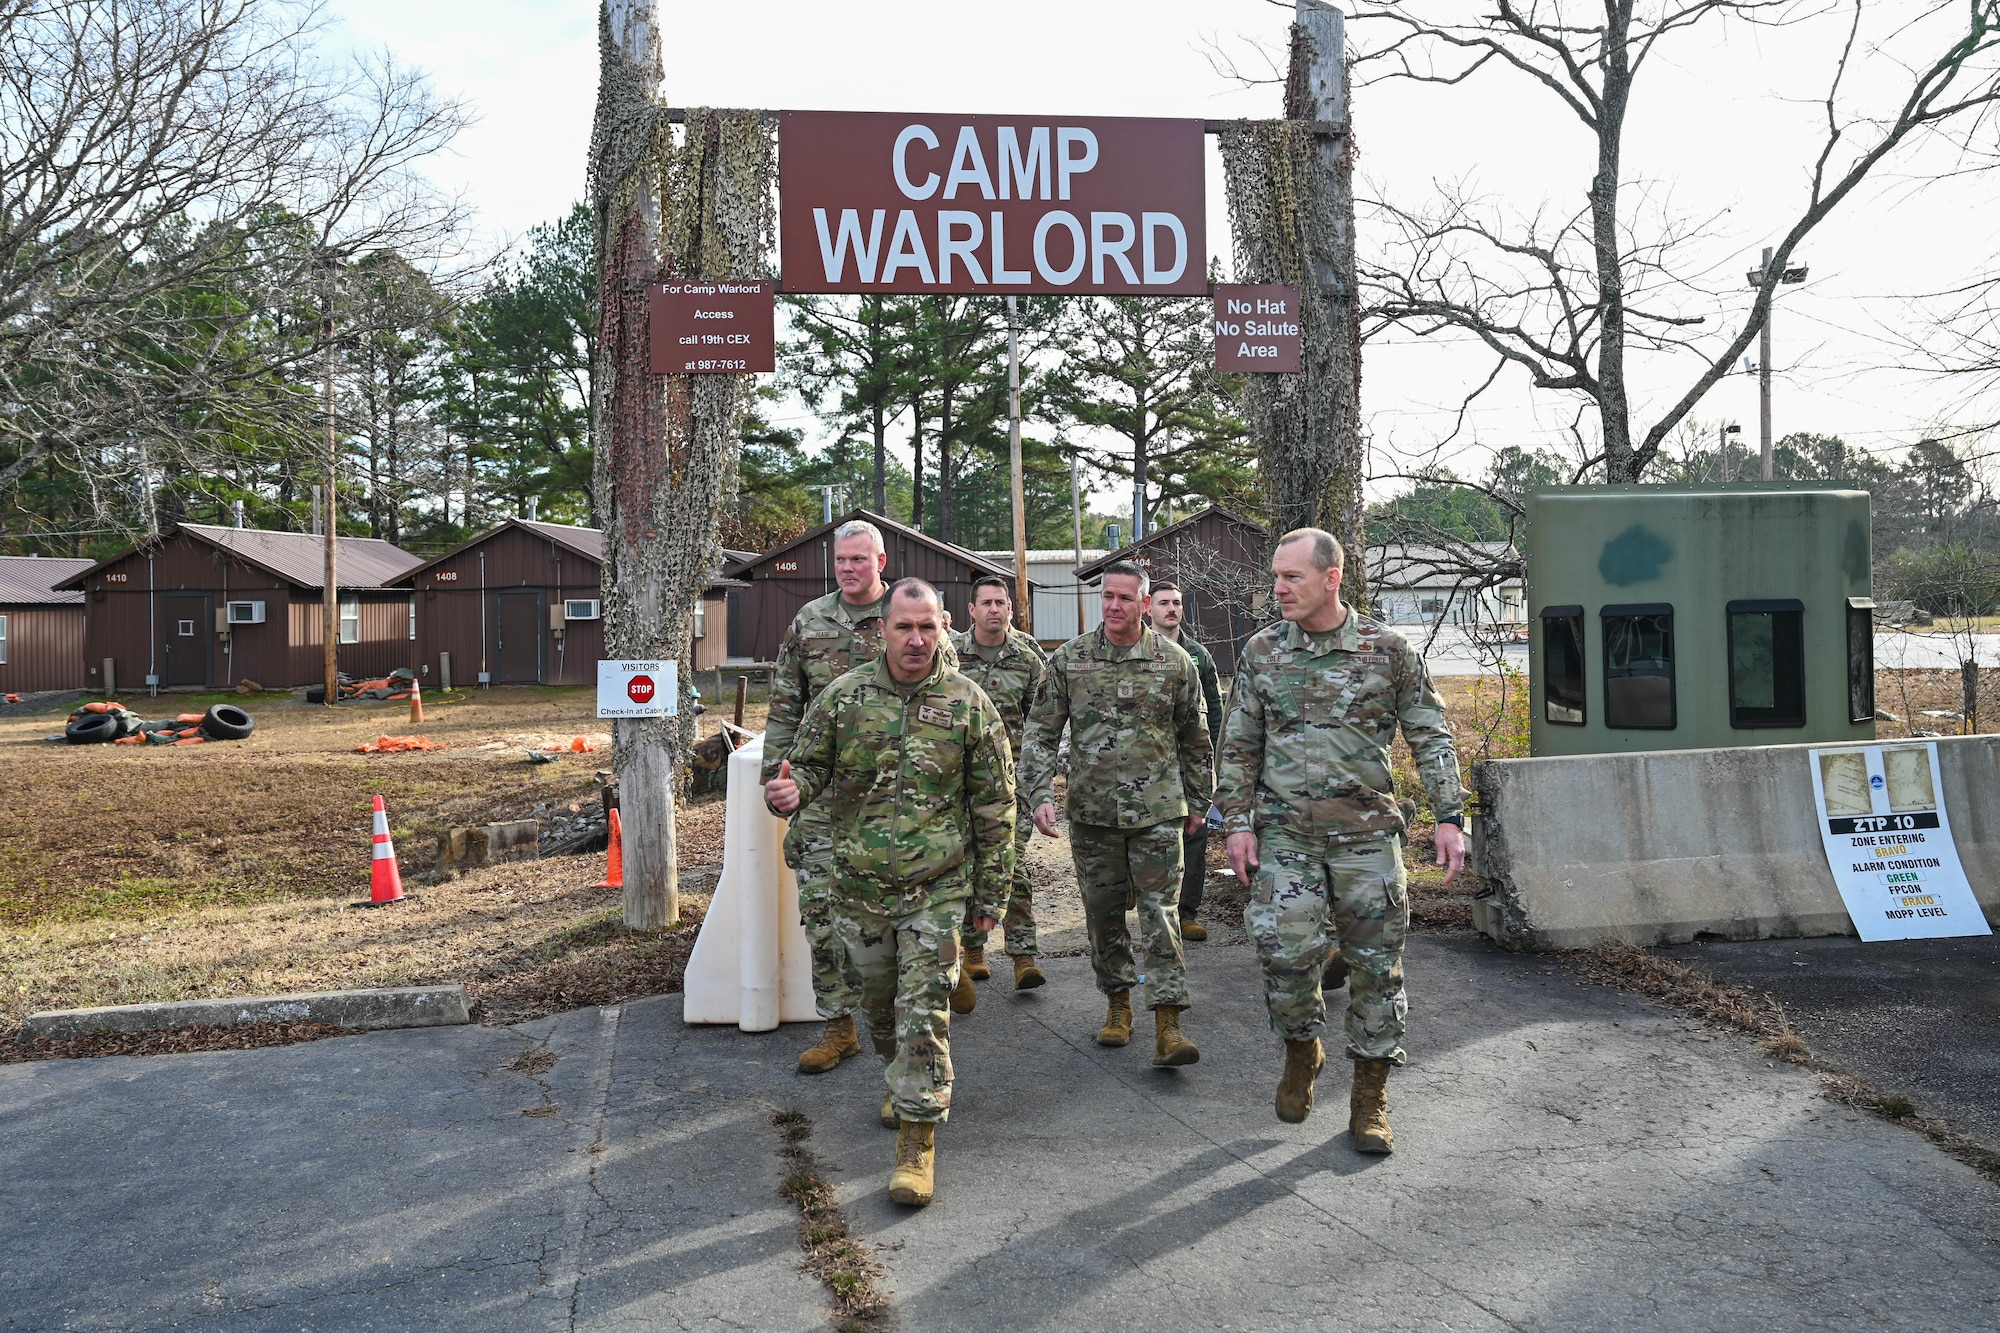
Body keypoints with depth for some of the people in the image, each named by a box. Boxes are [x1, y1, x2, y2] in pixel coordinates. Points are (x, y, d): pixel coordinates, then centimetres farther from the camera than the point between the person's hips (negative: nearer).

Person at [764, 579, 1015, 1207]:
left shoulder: (969, 704, -5)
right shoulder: (843, 697, -1)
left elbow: (994, 805, 0)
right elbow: (810, 765, 9)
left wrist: (989, 890, 1)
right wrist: (790, 791, -17)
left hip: (937, 886, -3)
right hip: (861, 883, 3)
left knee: (924, 1009, -6)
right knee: (879, 1001, 18)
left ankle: (918, 1136, 3)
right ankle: (902, 1079, 45)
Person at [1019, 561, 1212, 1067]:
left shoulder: (1175, 661, 1)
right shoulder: (1069, 659, 1)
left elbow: (1195, 737, 11)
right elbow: (1041, 732, 2)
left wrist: (1197, 802, 14)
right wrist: (1040, 795, -9)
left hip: (1158, 810, -1)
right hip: (1092, 811, 2)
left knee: (1161, 913, -5)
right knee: (1103, 912, 10)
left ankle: (1168, 1024, -4)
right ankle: (1117, 1001, 28)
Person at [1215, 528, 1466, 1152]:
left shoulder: (1387, 649, -1)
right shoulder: (1261, 651, 4)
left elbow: (1430, 737, 3)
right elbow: (1239, 746, 8)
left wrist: (1449, 818, -4)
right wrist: (1237, 822, 1)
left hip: (1367, 831, 0)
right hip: (1284, 833, 1)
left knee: (1375, 963, 4)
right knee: (1285, 951, -9)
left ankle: (1370, 1099, 18)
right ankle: (1302, 1051, 22)